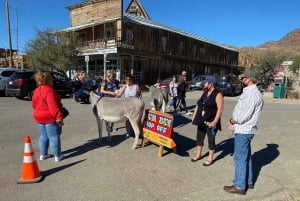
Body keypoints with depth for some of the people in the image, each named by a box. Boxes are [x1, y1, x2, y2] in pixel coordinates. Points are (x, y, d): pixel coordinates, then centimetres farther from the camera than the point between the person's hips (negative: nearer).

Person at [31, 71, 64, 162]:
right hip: (50, 118, -8)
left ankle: (43, 154, 27)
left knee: (43, 136, 19)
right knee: (54, 137, 0)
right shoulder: (49, 90, -20)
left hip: (39, 117, 8)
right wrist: (59, 116, -25)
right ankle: (57, 156, 8)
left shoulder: (36, 90, 8)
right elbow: (53, 105, -26)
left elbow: (34, 104, 15)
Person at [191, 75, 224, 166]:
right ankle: (198, 155, 32)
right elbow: (198, 105, 15)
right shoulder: (204, 93, 9)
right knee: (199, 137, 15)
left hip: (211, 122, -7)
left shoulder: (218, 94, -13)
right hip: (201, 120, 7)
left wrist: (215, 121, -23)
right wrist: (194, 115, 12)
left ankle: (210, 159, 21)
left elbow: (220, 109, -19)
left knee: (211, 140, 6)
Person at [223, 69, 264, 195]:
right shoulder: (248, 92, 11)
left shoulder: (252, 94, -20)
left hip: (243, 130, -10)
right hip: (244, 130, 10)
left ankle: (240, 186, 13)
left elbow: (244, 115, -23)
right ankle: (248, 182, 35)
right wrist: (232, 121, 2)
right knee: (246, 157, 20)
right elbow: (240, 110, 14)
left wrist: (231, 121, -7)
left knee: (240, 158, 0)